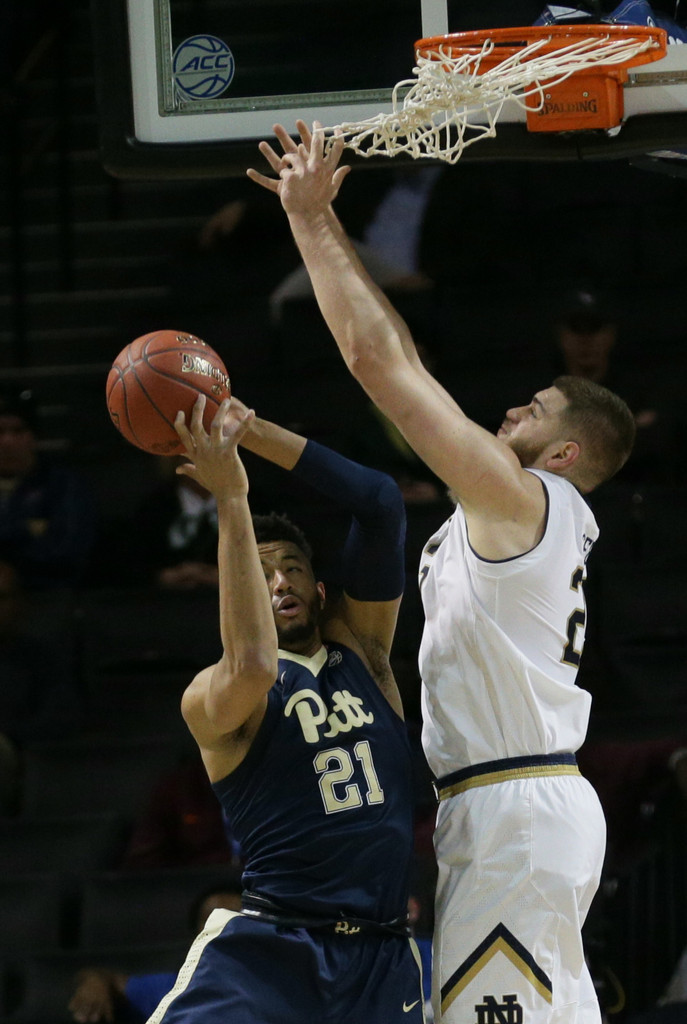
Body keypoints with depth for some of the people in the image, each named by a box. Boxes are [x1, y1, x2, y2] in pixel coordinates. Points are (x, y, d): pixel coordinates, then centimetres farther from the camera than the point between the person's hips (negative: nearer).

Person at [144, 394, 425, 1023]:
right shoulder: (210, 696, -2)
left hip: (382, 963, 4)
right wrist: (230, 497, -25)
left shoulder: (359, 646, 12)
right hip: (268, 950, -4)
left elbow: (382, 505, 2)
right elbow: (252, 668, -28)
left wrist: (248, 426, -5)